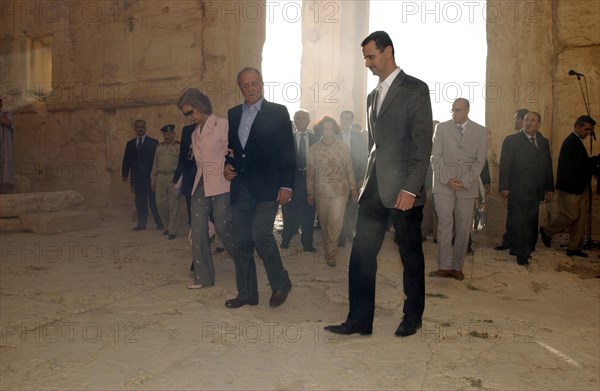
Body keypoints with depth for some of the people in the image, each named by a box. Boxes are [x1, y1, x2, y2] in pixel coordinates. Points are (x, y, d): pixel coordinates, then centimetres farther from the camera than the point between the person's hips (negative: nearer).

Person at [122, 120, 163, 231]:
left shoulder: (153, 142, 3)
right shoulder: (130, 143, 15)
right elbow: (126, 160, 12)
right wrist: (125, 174, 1)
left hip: (150, 176, -3)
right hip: (137, 177, 4)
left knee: (154, 201, -3)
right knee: (140, 201, 5)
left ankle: (159, 224, 3)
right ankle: (141, 224, 11)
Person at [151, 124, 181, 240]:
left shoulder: (179, 146, 0)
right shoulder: (159, 147, 16)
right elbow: (155, 164, 19)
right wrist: (153, 179, 15)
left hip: (173, 178, -5)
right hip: (160, 177, 5)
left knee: (173, 205, -2)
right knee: (160, 204, 4)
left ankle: (172, 231, 8)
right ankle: (167, 226, 23)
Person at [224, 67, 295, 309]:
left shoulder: (278, 112, 0)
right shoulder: (233, 114, 14)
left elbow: (288, 151, -4)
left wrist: (287, 185, -11)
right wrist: (227, 165, 3)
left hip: (267, 187, -5)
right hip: (240, 187, 5)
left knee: (260, 234, -15)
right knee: (241, 241, 7)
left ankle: (280, 282, 8)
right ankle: (246, 293, 20)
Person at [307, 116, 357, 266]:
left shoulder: (343, 147, 2)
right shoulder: (314, 149, 3)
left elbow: (349, 169, 5)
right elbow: (310, 172, 7)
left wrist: (353, 188, 6)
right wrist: (310, 193, 7)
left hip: (340, 190, -1)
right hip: (321, 191, 1)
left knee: (335, 223, -9)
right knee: (324, 224, 8)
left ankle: (331, 253, 3)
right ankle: (328, 250, 24)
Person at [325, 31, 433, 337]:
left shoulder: (414, 89, -4)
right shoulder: (373, 96, 18)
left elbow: (423, 143, -11)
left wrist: (410, 188, -18)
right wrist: (368, 183, 13)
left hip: (403, 188, -6)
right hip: (374, 187, 6)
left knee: (411, 255, 7)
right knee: (361, 254, 2)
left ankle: (412, 317, 24)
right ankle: (359, 319, 11)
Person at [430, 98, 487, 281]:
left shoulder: (480, 131, 5)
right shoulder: (442, 128, 4)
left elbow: (479, 161, 1)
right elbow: (435, 157, 0)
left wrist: (464, 181, -11)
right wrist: (446, 179, -10)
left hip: (468, 186, 1)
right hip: (444, 184, -1)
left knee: (463, 228, 2)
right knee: (445, 225, -6)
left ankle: (457, 267, 11)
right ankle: (444, 266, -3)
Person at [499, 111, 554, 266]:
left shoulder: (544, 142, 14)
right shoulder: (511, 140, -1)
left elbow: (548, 166, 16)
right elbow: (504, 165, -6)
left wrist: (550, 188, 12)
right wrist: (504, 187, -12)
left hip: (536, 191, 5)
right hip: (518, 191, -5)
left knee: (531, 223, 7)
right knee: (518, 223, -1)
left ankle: (524, 252, 18)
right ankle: (521, 255, 9)